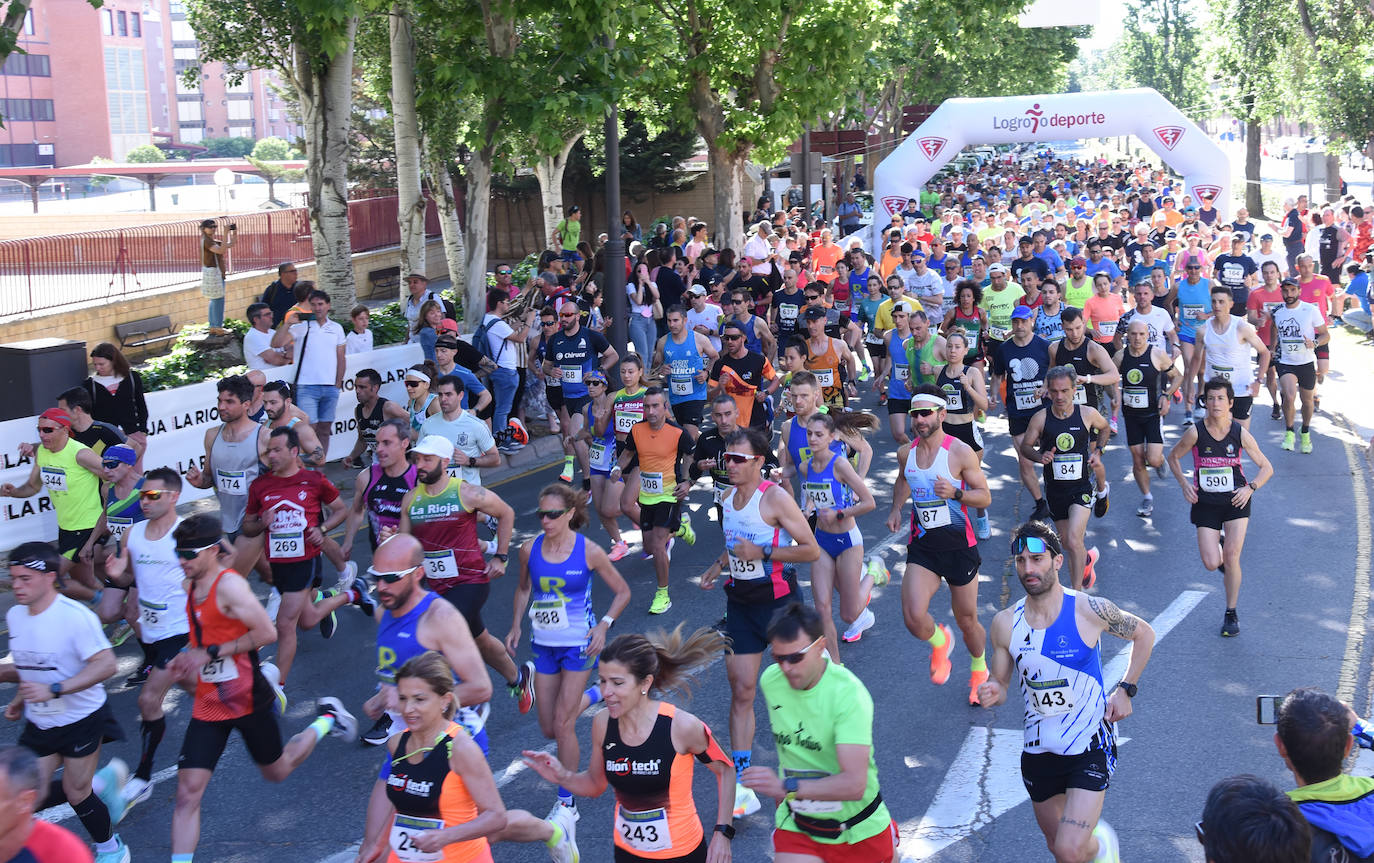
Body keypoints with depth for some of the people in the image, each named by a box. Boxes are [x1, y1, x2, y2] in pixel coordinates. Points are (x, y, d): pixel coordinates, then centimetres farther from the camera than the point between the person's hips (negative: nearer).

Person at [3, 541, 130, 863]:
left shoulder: (74, 616, -22)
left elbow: (105, 664, -27)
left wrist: (53, 690, -33)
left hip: (81, 719, -7)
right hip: (39, 724, 7)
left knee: (77, 795, 3)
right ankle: (102, 782, 25)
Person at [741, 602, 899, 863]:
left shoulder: (849, 693, -25)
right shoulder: (770, 680, -8)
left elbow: (854, 784, -34)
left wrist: (789, 788, -44)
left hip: (859, 829, -3)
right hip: (796, 829, 3)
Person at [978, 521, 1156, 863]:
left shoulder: (1090, 610, -14)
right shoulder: (1005, 623, -7)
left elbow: (1144, 634, 4)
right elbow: (1000, 684, 4)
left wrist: (1125, 690, -3)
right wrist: (992, 693, -20)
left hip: (1091, 746, -4)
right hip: (1039, 751, 4)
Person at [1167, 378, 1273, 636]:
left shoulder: (1240, 433, -8)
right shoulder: (1196, 433, -11)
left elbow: (1266, 468, 3)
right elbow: (1173, 457, 8)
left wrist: (1250, 488, -13)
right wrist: (1184, 484, -5)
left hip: (1236, 500, 0)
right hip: (1206, 502, 0)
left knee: (1231, 556, -11)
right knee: (1211, 563, -6)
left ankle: (1231, 614, 6)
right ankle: (1219, 544, 33)